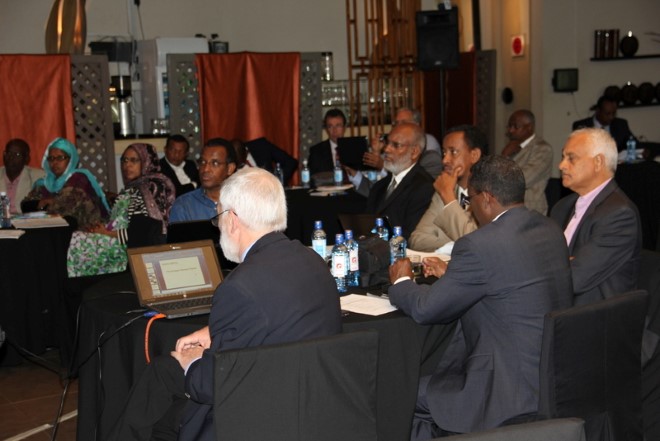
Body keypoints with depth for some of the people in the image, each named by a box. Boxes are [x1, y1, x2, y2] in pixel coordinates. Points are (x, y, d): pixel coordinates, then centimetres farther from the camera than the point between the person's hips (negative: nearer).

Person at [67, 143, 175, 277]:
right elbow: (122, 223, 9)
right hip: (127, 245, 7)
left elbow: (143, 234, -15)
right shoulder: (133, 187, 15)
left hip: (140, 251, -7)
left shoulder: (152, 187, -9)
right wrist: (104, 227, -9)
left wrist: (107, 232, -8)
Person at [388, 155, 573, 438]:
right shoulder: (551, 231, 4)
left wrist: (401, 282, 8)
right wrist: (451, 273, 24)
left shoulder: (480, 246, -22)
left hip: (514, 392, -9)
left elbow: (425, 309, -13)